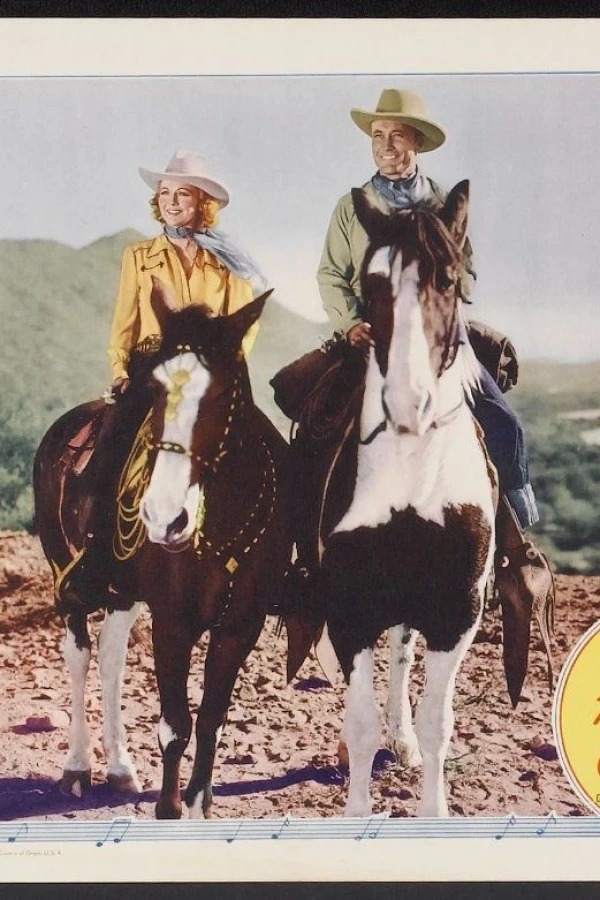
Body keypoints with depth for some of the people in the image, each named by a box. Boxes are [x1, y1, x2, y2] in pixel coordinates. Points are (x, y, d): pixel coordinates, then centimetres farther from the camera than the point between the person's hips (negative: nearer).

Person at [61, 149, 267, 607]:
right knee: (114, 445, -23)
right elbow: (125, 322, 12)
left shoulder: (228, 264, 15)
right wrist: (121, 372, -4)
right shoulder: (139, 257, 17)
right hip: (148, 368, 0)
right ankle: (94, 567, -23)